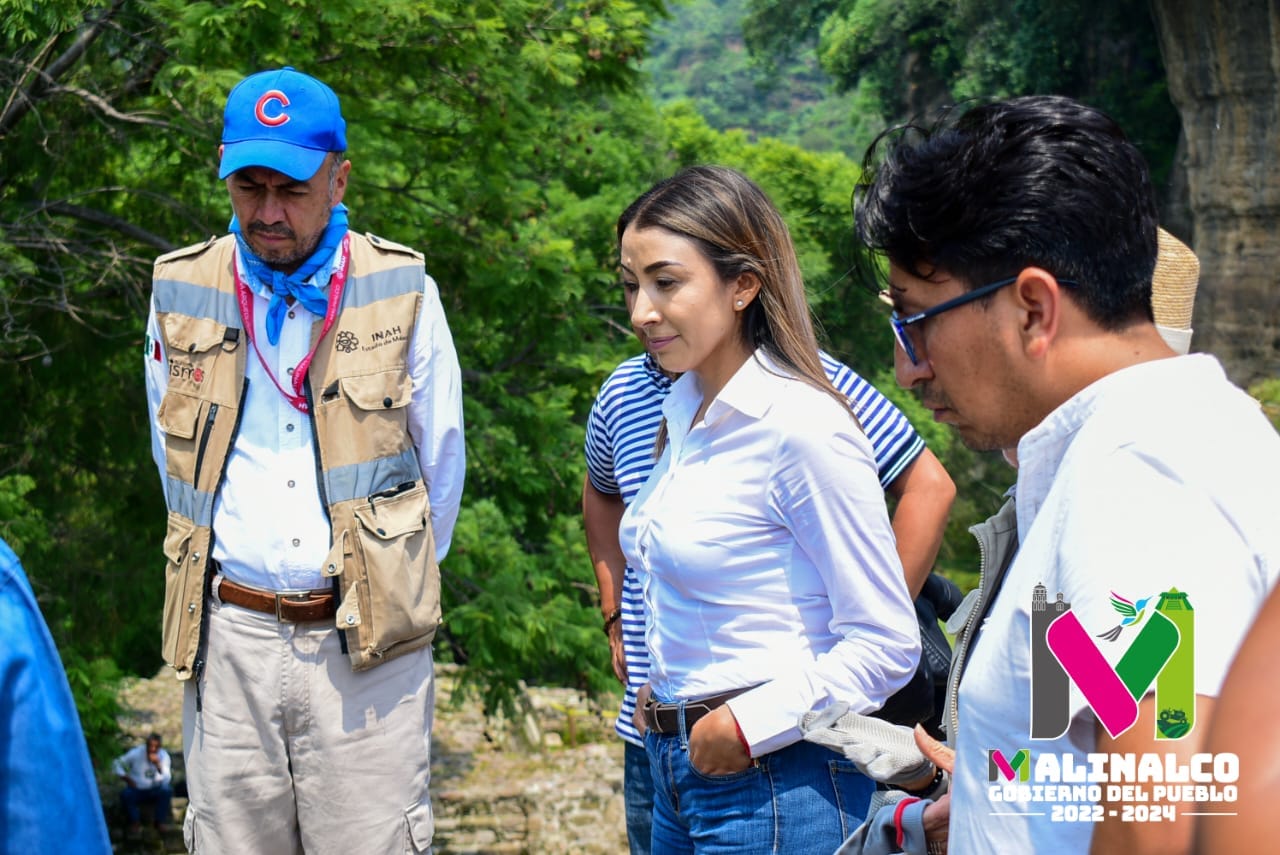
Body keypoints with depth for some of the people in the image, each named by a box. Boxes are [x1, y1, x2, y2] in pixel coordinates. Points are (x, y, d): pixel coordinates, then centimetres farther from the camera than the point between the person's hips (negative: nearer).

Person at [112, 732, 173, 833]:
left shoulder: (164, 756, -11)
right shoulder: (136, 753, -12)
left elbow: (166, 780, -23)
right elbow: (116, 764, 0)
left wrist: (158, 765, -38)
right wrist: (125, 777, -13)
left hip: (155, 791, 0)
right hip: (136, 790, 0)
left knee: (167, 790, -30)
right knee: (125, 794, -31)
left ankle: (161, 821, -7)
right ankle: (135, 821, -4)